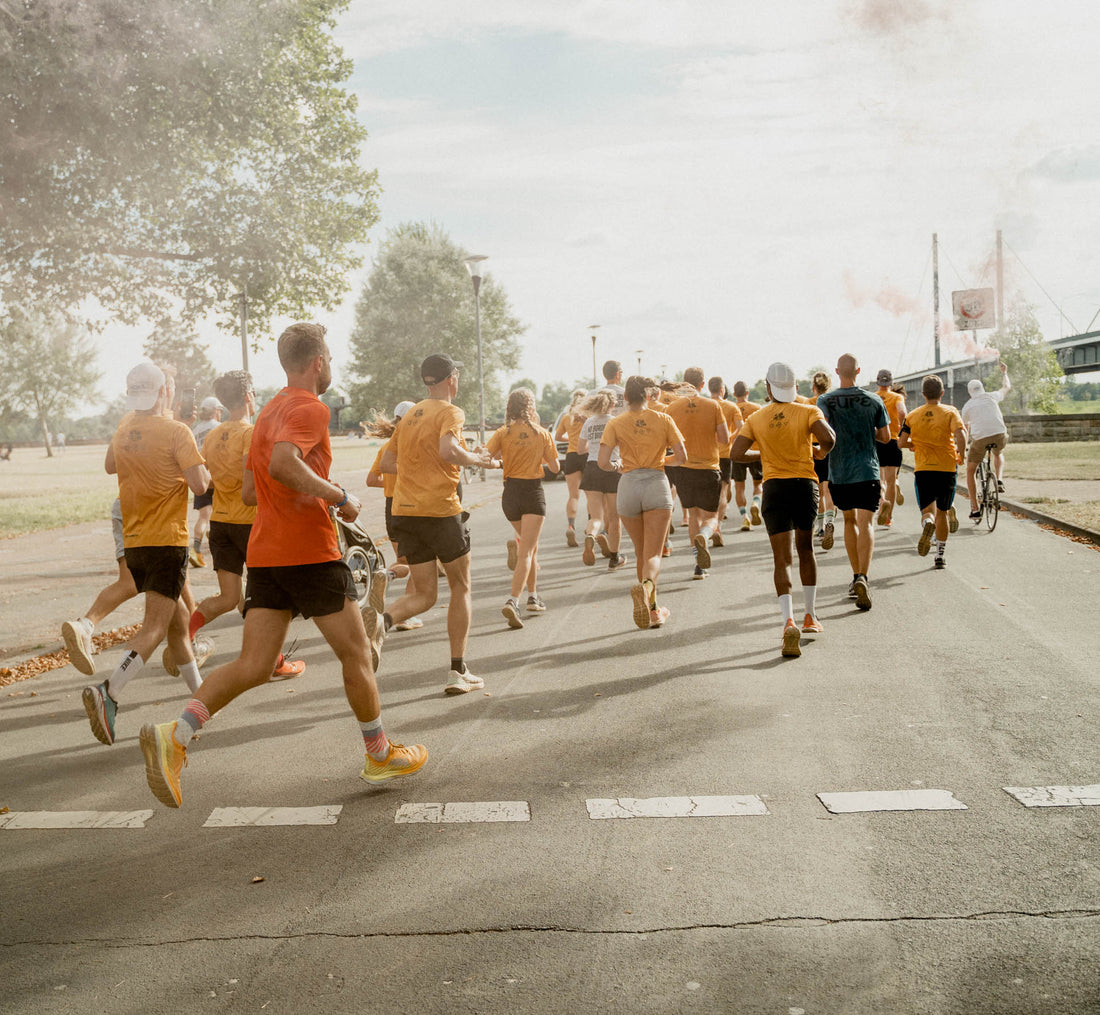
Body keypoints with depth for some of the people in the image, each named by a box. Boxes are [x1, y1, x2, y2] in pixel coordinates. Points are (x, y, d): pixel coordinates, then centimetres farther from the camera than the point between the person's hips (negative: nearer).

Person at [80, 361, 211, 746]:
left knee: (177, 619, 19)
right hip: (167, 541, -7)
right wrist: (204, 471, 1)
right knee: (154, 627, -11)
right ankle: (108, 691, -28)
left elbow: (109, 466, 26)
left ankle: (200, 692, 30)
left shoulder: (124, 428, 8)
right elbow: (199, 484, -19)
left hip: (133, 542, 7)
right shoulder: (176, 432, -12)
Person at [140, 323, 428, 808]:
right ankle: (380, 755, 20)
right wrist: (338, 496, -18)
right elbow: (282, 463, -29)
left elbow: (251, 490, 24)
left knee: (254, 665, 2)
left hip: (264, 554, 8)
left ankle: (175, 736, -16)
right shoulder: (310, 408, -10)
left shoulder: (269, 411, 19)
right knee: (356, 655, 7)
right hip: (311, 553, -8)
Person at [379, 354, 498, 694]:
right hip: (440, 509, -6)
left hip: (405, 512, 6)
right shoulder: (450, 412, -6)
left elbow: (387, 463, 17)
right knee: (460, 588, 10)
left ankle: (382, 620, -21)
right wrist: (475, 459, -7)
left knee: (424, 594, 11)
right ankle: (458, 672, 10)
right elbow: (448, 450, -25)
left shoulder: (409, 415, 15)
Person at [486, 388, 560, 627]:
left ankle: (533, 596, 29)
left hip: (510, 492, 3)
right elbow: (554, 467, 2)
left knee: (530, 546, 23)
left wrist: (501, 461, 8)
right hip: (533, 492, -3)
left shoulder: (502, 433, -2)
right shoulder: (542, 434, -4)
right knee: (527, 551, -8)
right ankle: (513, 601, -24)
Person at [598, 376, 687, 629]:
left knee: (641, 552, 17)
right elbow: (682, 457, 1)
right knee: (653, 554, -5)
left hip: (629, 485, 1)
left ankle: (652, 609, 24)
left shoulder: (616, 423, 2)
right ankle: (645, 586, -38)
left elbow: (602, 462, -7)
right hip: (657, 484, -1)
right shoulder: (663, 420, 4)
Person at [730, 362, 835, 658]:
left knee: (781, 558, -2)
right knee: (806, 550, 19)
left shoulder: (757, 418, 4)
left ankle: (789, 622, -21)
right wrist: (820, 451, 5)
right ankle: (810, 616, 27)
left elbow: (735, 454, -1)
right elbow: (828, 438, -18)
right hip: (805, 484, 0)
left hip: (774, 488, 0)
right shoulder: (808, 411, -1)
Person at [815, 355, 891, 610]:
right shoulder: (873, 400, 1)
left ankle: (856, 576, 21)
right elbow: (885, 437, 7)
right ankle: (863, 577, -25)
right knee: (866, 523, -6)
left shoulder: (825, 400, -1)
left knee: (849, 520, 18)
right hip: (867, 471, -1)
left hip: (838, 472, 1)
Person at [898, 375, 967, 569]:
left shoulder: (912, 416, 5)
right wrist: (961, 455, -1)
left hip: (923, 469, 0)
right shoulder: (950, 412, -1)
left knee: (927, 510, 5)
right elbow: (960, 435, -16)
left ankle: (927, 523, -33)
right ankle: (940, 556, 14)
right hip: (947, 467, 0)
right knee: (942, 512, 12)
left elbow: (901, 442, 2)